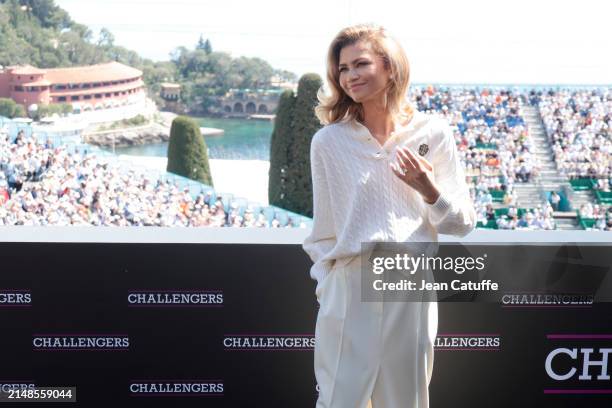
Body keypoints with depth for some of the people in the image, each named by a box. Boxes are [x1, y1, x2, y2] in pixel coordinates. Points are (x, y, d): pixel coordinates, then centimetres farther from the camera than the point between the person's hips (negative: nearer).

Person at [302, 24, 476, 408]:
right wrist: (325, 283, 5)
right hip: (349, 287, -1)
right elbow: (323, 229, 7)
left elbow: (463, 224, 5)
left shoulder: (434, 134, 2)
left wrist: (429, 190, -11)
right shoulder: (329, 141, 0)